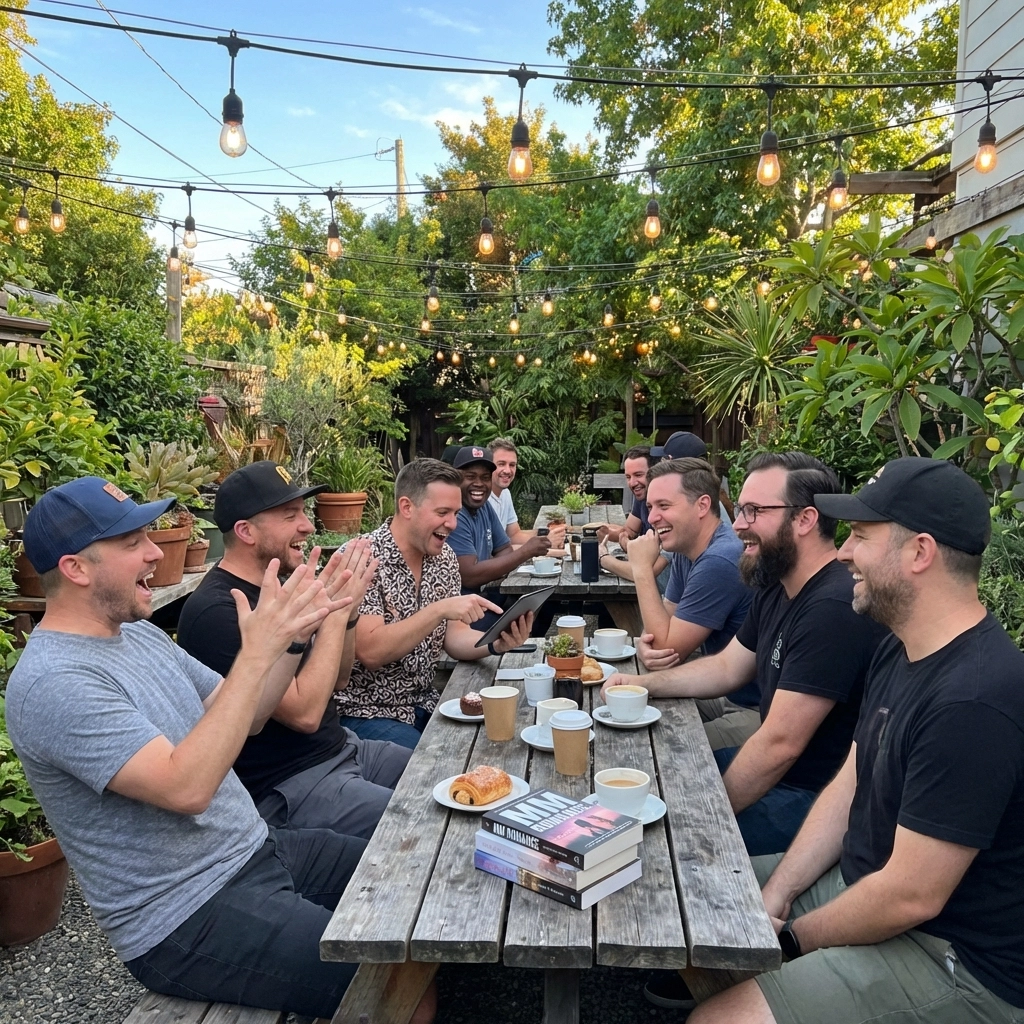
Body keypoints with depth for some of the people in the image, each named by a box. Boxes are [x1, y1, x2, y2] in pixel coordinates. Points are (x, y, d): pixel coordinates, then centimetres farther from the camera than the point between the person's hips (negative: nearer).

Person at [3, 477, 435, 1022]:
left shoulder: (137, 632, 6)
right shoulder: (52, 684, -22)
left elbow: (236, 718, 9)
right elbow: (185, 788, -31)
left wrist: (288, 633, -6)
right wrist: (257, 652, -29)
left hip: (255, 849, 9)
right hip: (185, 919, -8)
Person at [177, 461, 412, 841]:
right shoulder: (215, 612, -22)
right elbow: (305, 712, -25)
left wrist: (349, 609, -7)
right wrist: (337, 609, -21)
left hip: (341, 748, 9)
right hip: (284, 787, -9)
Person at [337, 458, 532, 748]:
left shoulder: (444, 557, 2)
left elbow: (452, 636, 1)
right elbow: (371, 652, -27)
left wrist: (496, 643, -18)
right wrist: (439, 609, -33)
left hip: (424, 702, 7)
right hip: (366, 712, -7)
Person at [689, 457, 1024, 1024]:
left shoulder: (974, 702, -31)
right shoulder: (898, 652, 1)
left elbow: (911, 898, -27)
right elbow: (848, 787, 6)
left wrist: (792, 938, -11)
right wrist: (775, 894, -3)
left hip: (954, 959, -8)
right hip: (862, 880, 9)